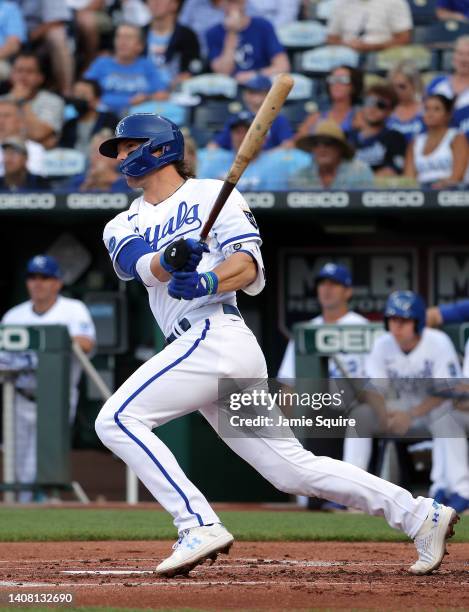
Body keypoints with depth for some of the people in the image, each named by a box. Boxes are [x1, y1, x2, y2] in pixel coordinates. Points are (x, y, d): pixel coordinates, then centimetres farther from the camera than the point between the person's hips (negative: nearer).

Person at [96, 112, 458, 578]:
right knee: (292, 468, 5)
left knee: (117, 419, -17)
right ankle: (420, 515, 7)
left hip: (214, 335, -7)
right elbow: (136, 263, -2)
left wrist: (205, 282, -27)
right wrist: (170, 261, -24)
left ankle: (199, 526, -22)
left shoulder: (213, 194, 7)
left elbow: (248, 265, -7)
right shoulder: (123, 226, 23)